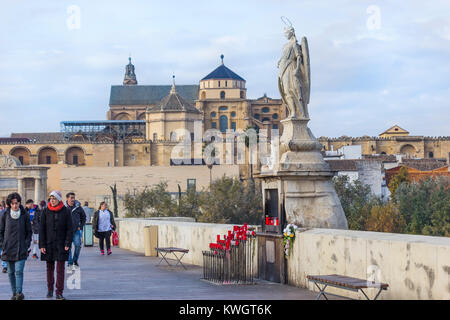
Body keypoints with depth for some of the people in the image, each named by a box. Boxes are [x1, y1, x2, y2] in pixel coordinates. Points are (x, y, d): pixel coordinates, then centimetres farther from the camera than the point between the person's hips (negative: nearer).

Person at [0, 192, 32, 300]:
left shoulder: (25, 215, 0)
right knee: (11, 272, 7)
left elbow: (29, 232, 7)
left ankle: (19, 292, -17)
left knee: (19, 271, -13)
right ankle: (14, 293, 15)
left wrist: (26, 246, -1)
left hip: (21, 249, -2)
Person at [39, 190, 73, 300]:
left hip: (61, 245, -2)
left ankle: (59, 293, -1)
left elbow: (70, 229, -1)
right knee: (50, 268, 10)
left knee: (60, 269, -4)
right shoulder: (45, 212, 2)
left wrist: (67, 244, -9)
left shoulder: (66, 212, -1)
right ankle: (50, 289, 24)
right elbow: (41, 229, 2)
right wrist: (42, 245, -4)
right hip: (48, 245, 2)